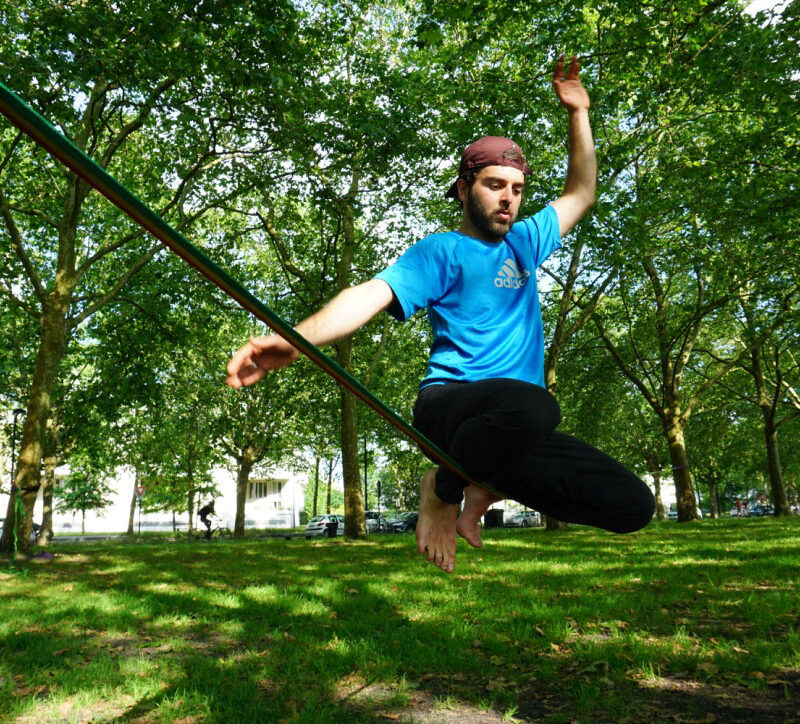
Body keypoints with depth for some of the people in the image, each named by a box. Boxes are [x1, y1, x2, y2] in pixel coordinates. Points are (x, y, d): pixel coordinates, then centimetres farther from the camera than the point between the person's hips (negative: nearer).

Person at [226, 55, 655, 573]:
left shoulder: (523, 243, 22)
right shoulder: (442, 252, 1)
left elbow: (581, 194, 35)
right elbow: (374, 294, -16)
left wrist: (578, 114, 27)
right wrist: (296, 339, -33)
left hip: (513, 428, 7)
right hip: (450, 404, -6)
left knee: (633, 506, -5)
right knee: (532, 406, -42)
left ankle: (488, 485, 8)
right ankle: (443, 488, -9)